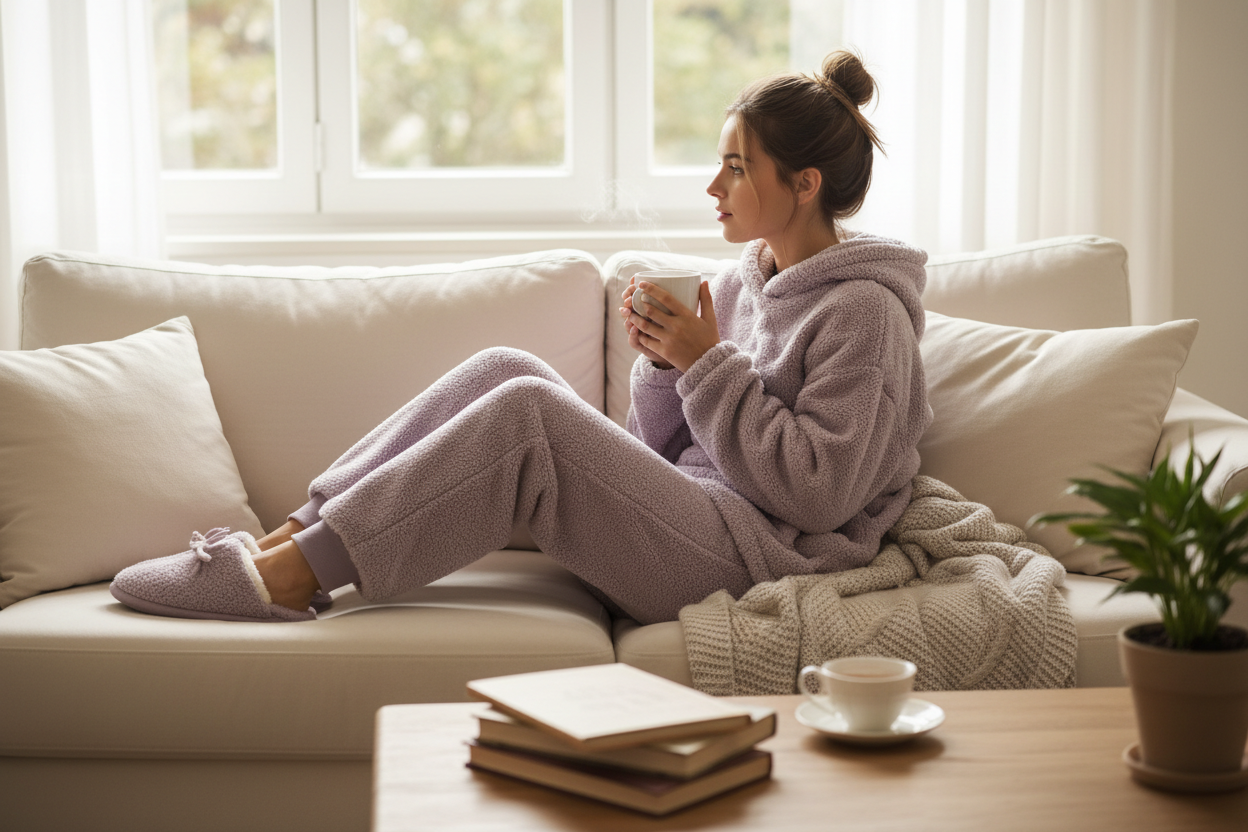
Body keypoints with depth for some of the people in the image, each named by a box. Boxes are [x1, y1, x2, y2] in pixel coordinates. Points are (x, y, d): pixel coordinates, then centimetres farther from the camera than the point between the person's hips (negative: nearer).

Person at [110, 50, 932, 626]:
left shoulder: (865, 313, -8)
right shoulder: (740, 283, 17)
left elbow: (817, 491, -16)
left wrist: (709, 365, -13)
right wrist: (664, 363, -3)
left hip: (757, 556, -8)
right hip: (682, 515, 8)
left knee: (526, 408, -24)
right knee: (503, 369, -8)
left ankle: (296, 575, -22)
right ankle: (297, 534, -13)